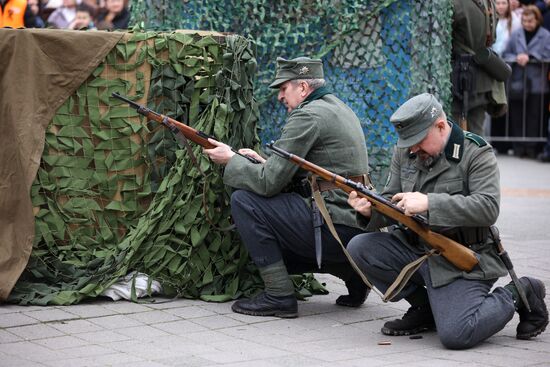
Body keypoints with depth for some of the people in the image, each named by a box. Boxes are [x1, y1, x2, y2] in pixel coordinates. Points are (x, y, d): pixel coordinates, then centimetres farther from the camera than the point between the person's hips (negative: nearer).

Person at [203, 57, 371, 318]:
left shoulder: (308, 116, -13)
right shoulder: (337, 108, 18)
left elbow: (269, 183, -15)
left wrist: (231, 160, 1)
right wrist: (264, 163, 11)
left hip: (334, 226, -10)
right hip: (357, 227, 10)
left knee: (244, 200, -8)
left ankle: (279, 296, -7)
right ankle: (351, 274, 16)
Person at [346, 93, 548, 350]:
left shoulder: (477, 154, -11)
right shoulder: (405, 153, 6)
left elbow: (488, 208, -24)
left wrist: (429, 203, -31)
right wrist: (369, 211, -17)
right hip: (414, 249, 6)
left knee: (455, 336, -25)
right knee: (359, 248, -12)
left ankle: (519, 295, 5)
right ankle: (424, 307, 5)